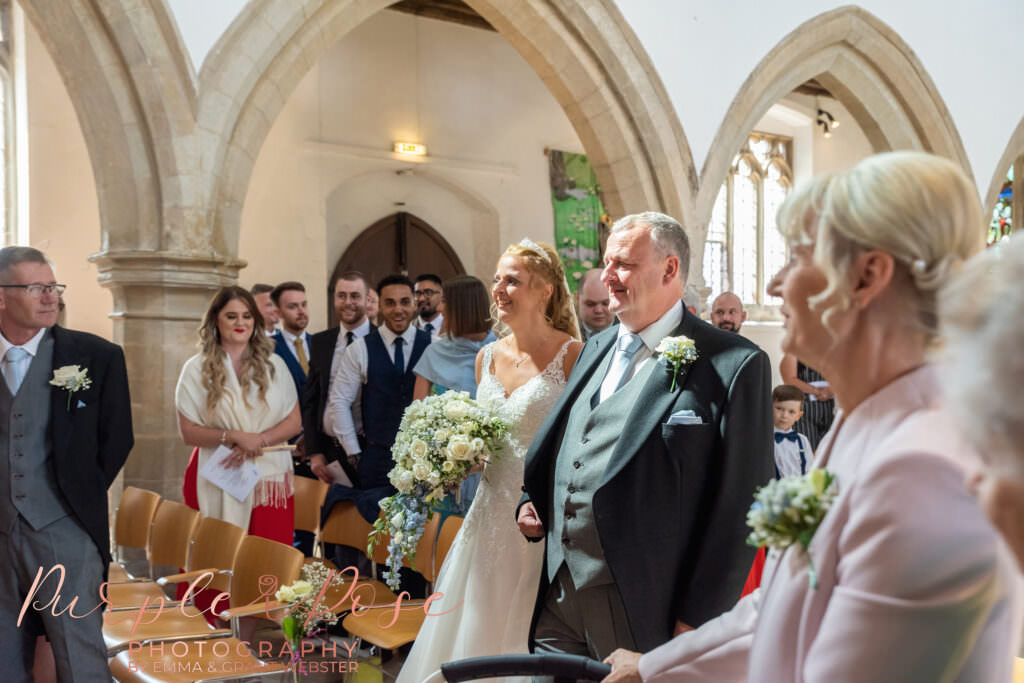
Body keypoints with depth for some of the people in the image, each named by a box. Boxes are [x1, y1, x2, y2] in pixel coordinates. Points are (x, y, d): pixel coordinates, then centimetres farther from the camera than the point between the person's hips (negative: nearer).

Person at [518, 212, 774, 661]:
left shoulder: (733, 365, -11)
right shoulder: (597, 347, 12)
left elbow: (739, 507, -13)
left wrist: (696, 621, -14)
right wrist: (532, 500, 6)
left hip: (643, 608, -6)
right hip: (558, 592, 6)